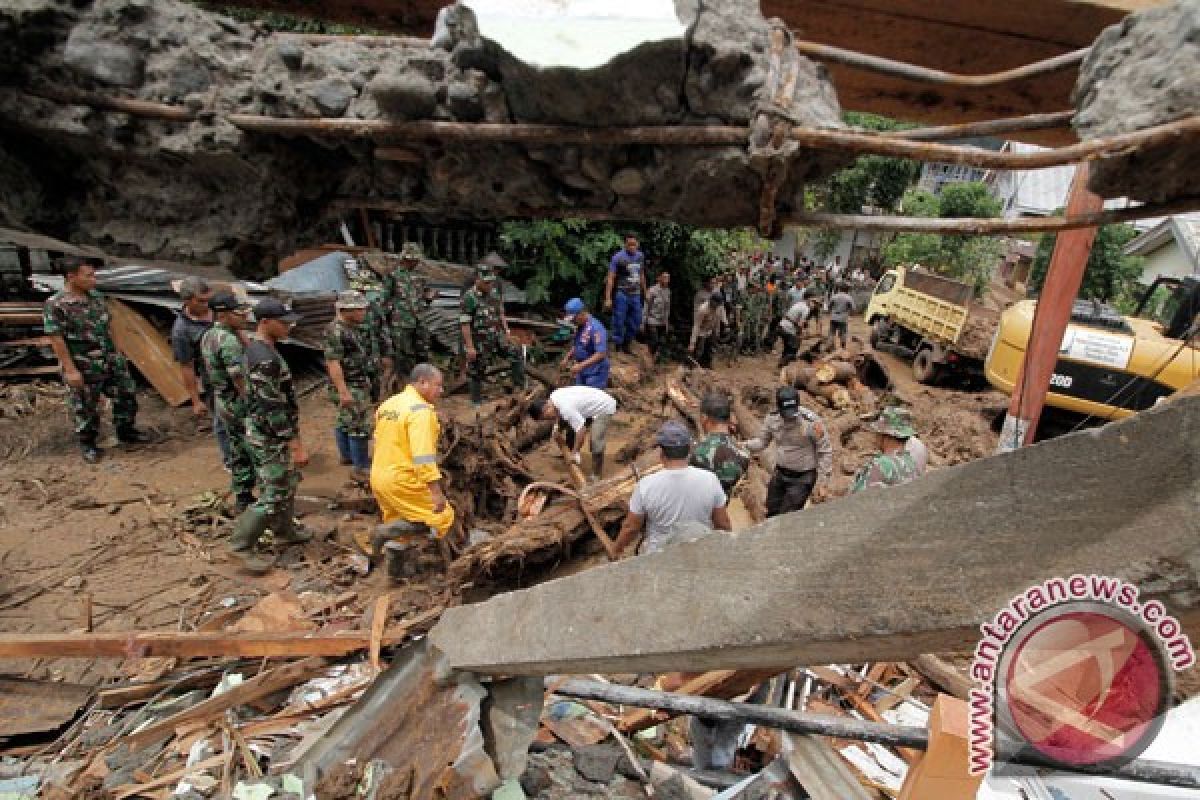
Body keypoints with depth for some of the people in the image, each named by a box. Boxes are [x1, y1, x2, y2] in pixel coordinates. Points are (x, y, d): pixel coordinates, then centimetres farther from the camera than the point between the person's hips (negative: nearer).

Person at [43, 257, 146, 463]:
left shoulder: (95, 296, 5)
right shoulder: (55, 305, -16)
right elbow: (56, 339, -17)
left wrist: (115, 353, 17)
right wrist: (70, 370, -18)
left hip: (111, 360, 6)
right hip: (83, 367, -6)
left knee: (127, 393, 13)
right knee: (85, 407, 8)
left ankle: (125, 431, 33)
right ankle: (87, 444, 26)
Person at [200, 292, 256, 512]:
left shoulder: (208, 336, 9)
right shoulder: (228, 339, -21)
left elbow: (246, 352, 11)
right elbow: (239, 378, -24)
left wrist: (240, 329, 1)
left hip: (222, 402, 10)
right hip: (239, 404, -9)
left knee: (238, 452, 18)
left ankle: (242, 498, 28)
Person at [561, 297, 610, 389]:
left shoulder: (596, 328, -21)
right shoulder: (579, 327, 6)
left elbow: (601, 354, -27)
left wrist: (581, 365, -30)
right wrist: (567, 358, 4)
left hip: (595, 373, -9)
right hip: (582, 373, 9)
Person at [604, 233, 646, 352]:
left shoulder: (640, 256, 6)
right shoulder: (618, 257, -11)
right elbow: (610, 278, -12)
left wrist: (645, 292, 19)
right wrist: (608, 298, -16)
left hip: (635, 295, 6)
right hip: (621, 294, -6)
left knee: (636, 322, 11)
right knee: (619, 323, 0)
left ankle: (626, 345, 26)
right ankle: (617, 346, 14)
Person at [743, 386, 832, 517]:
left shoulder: (811, 422, -24)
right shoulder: (772, 418, -10)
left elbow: (825, 451, -14)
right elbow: (762, 441, 5)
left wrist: (823, 483, -14)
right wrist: (745, 445, -15)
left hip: (803, 478, -5)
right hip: (780, 474, 5)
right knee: (772, 513, 16)